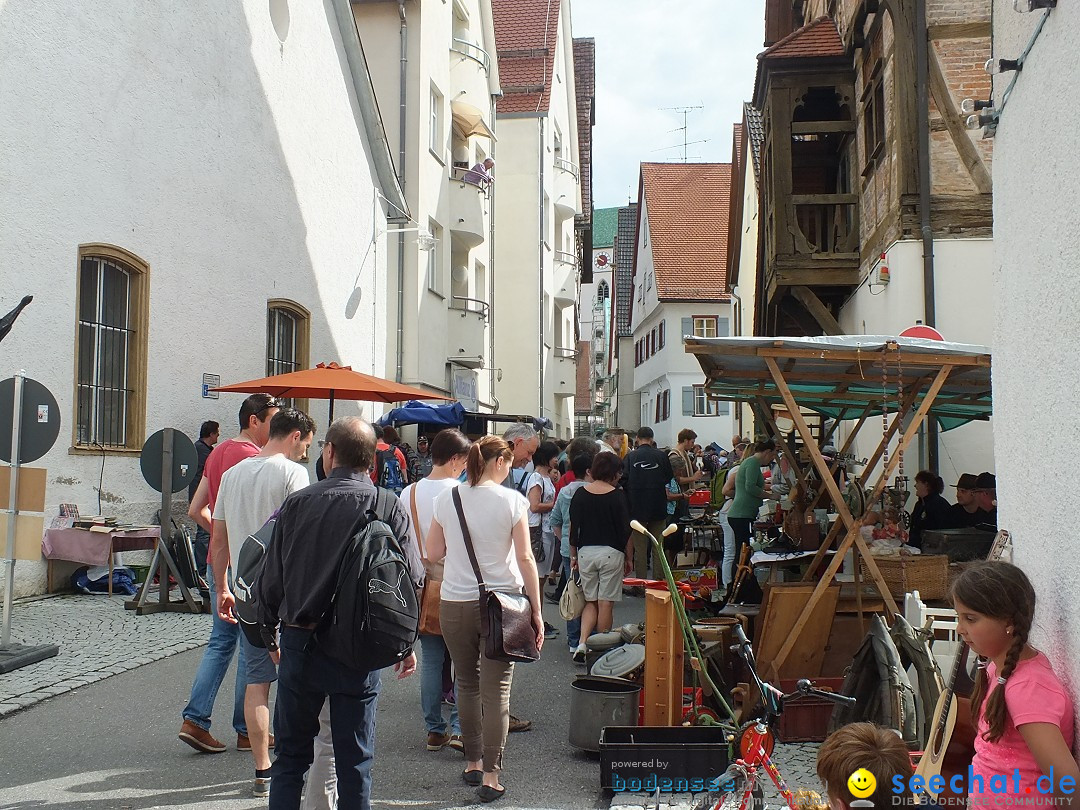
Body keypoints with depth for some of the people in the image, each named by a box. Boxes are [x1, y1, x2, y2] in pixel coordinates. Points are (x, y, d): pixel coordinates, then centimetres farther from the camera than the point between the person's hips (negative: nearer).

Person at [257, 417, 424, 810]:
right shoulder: (389, 507, -5)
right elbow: (411, 580, -5)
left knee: (291, 756, 14)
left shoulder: (297, 502, -3)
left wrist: (269, 635, 16)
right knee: (355, 762, 9)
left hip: (299, 644, 1)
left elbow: (271, 578, 2)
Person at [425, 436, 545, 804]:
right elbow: (525, 559, -7)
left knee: (467, 685, 17)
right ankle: (491, 775, 2)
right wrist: (536, 611, -3)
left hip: (455, 604, 3)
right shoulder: (511, 500, -6)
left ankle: (473, 763, 27)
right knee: (496, 690, 1)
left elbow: (433, 553, 7)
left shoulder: (447, 499, 2)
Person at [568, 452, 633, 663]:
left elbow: (573, 529, 5)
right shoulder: (617, 496, -8)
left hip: (585, 552, 3)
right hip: (611, 553, -3)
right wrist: (629, 558, 7)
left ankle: (582, 643, -3)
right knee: (606, 604, 6)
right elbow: (626, 531, -5)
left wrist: (573, 556, 15)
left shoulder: (580, 494, 1)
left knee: (591, 602, 14)